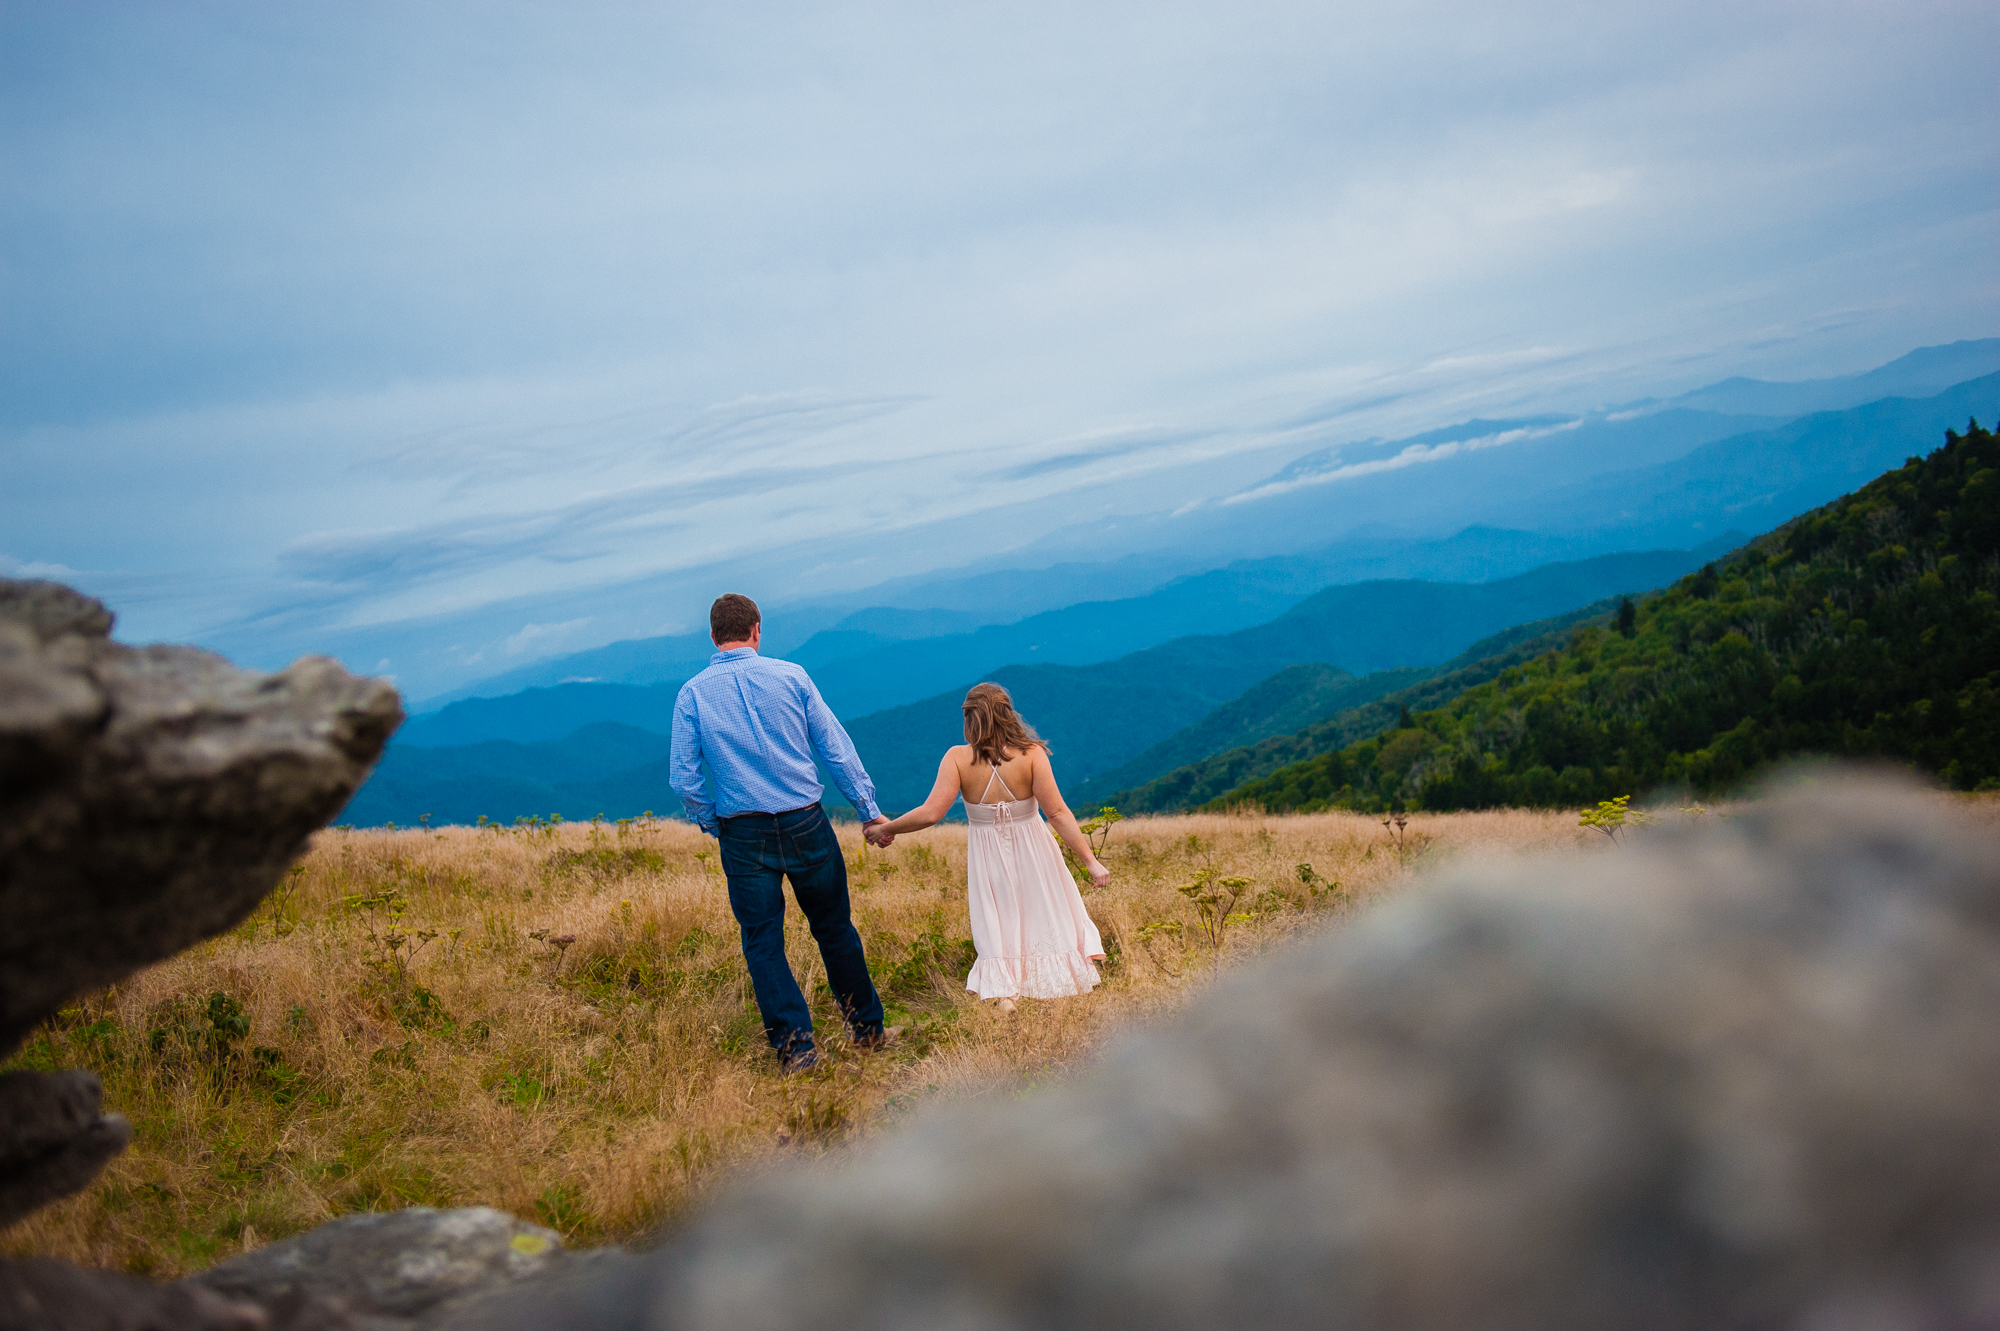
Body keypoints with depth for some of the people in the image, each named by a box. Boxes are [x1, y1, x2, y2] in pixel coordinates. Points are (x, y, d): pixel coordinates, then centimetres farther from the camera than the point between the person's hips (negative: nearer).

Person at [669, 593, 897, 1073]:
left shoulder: (691, 695, 0)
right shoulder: (791, 676, 0)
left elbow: (684, 779, -4)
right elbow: (836, 749, -1)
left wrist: (714, 827, 11)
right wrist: (870, 810, 5)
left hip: (743, 833, 0)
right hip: (805, 823, 1)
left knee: (762, 942, 8)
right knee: (834, 928, 13)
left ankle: (794, 1044, 5)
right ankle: (867, 1029, 24)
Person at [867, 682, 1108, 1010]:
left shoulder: (958, 758, -14)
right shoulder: (1030, 753, -15)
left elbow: (931, 813, -20)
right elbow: (1057, 813, -18)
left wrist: (884, 829, -6)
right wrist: (1090, 861, -14)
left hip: (989, 857, 1)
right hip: (1031, 852, -1)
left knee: (998, 926, 16)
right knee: (1047, 915, 18)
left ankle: (1003, 991, 5)